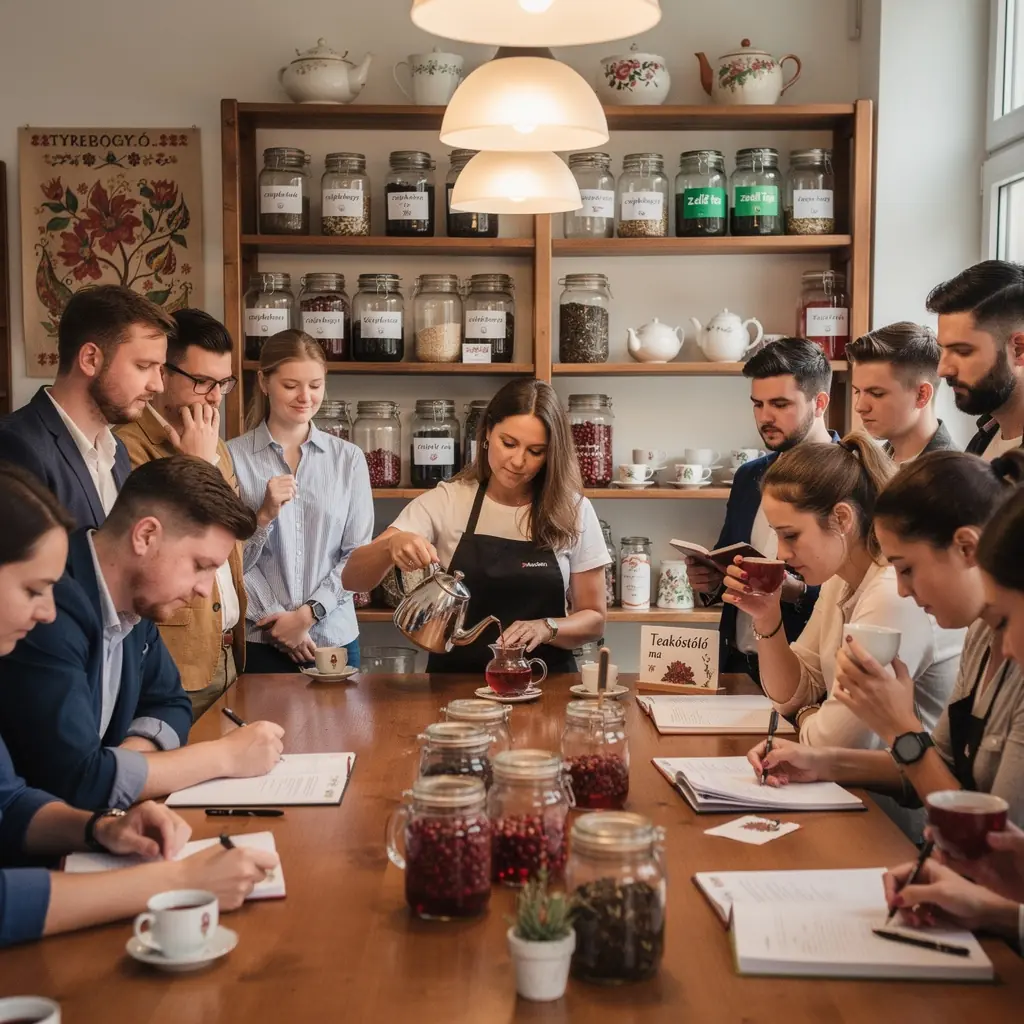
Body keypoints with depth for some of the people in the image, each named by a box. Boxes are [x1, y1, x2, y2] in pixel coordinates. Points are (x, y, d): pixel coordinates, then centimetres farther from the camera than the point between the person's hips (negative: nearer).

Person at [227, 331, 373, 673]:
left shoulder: (349, 459, 4)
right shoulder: (233, 457, -4)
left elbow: (359, 555, 0)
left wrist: (308, 613, -9)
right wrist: (265, 515, -18)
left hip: (334, 638, 2)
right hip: (259, 642, -2)